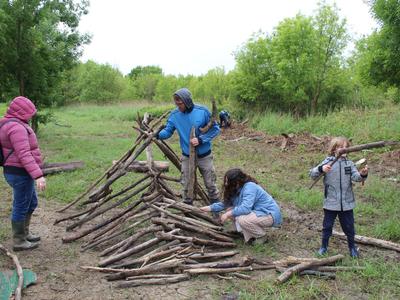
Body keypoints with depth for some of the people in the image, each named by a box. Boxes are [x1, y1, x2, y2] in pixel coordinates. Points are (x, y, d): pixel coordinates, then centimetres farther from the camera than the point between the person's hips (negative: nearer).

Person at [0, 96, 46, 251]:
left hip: (17, 172, 11)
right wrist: (38, 175, -35)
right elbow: (24, 154, -30)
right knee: (21, 207, 3)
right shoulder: (16, 127, -21)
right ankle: (18, 242, 17)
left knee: (31, 203, 23)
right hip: (20, 174, -11)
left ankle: (24, 233, 37)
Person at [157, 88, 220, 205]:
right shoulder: (174, 115, -9)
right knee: (187, 185, 12)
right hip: (187, 157, 2)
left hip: (204, 156, -1)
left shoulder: (202, 111, -16)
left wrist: (200, 139, -21)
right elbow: (167, 131, -4)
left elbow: (215, 129, -9)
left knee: (210, 184, 11)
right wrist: (157, 134, -26)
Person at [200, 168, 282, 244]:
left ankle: (262, 236, -4)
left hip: (270, 215, -9)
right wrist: (210, 208, 6)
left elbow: (245, 208, -34)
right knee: (230, 210, -1)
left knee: (242, 219, -32)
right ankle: (249, 237, 1)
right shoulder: (238, 189, 3)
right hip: (257, 212, 9)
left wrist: (228, 214, -25)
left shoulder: (250, 187, -25)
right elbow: (227, 203, 12)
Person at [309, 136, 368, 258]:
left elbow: (356, 176, -13)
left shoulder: (349, 164, 1)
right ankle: (324, 246, 30)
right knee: (327, 226, 12)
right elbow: (312, 174, -10)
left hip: (347, 203, 2)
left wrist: (363, 174, -35)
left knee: (349, 226, 15)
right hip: (331, 203, -2)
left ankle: (352, 247, 35)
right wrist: (321, 169, -30)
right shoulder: (327, 162, -6)